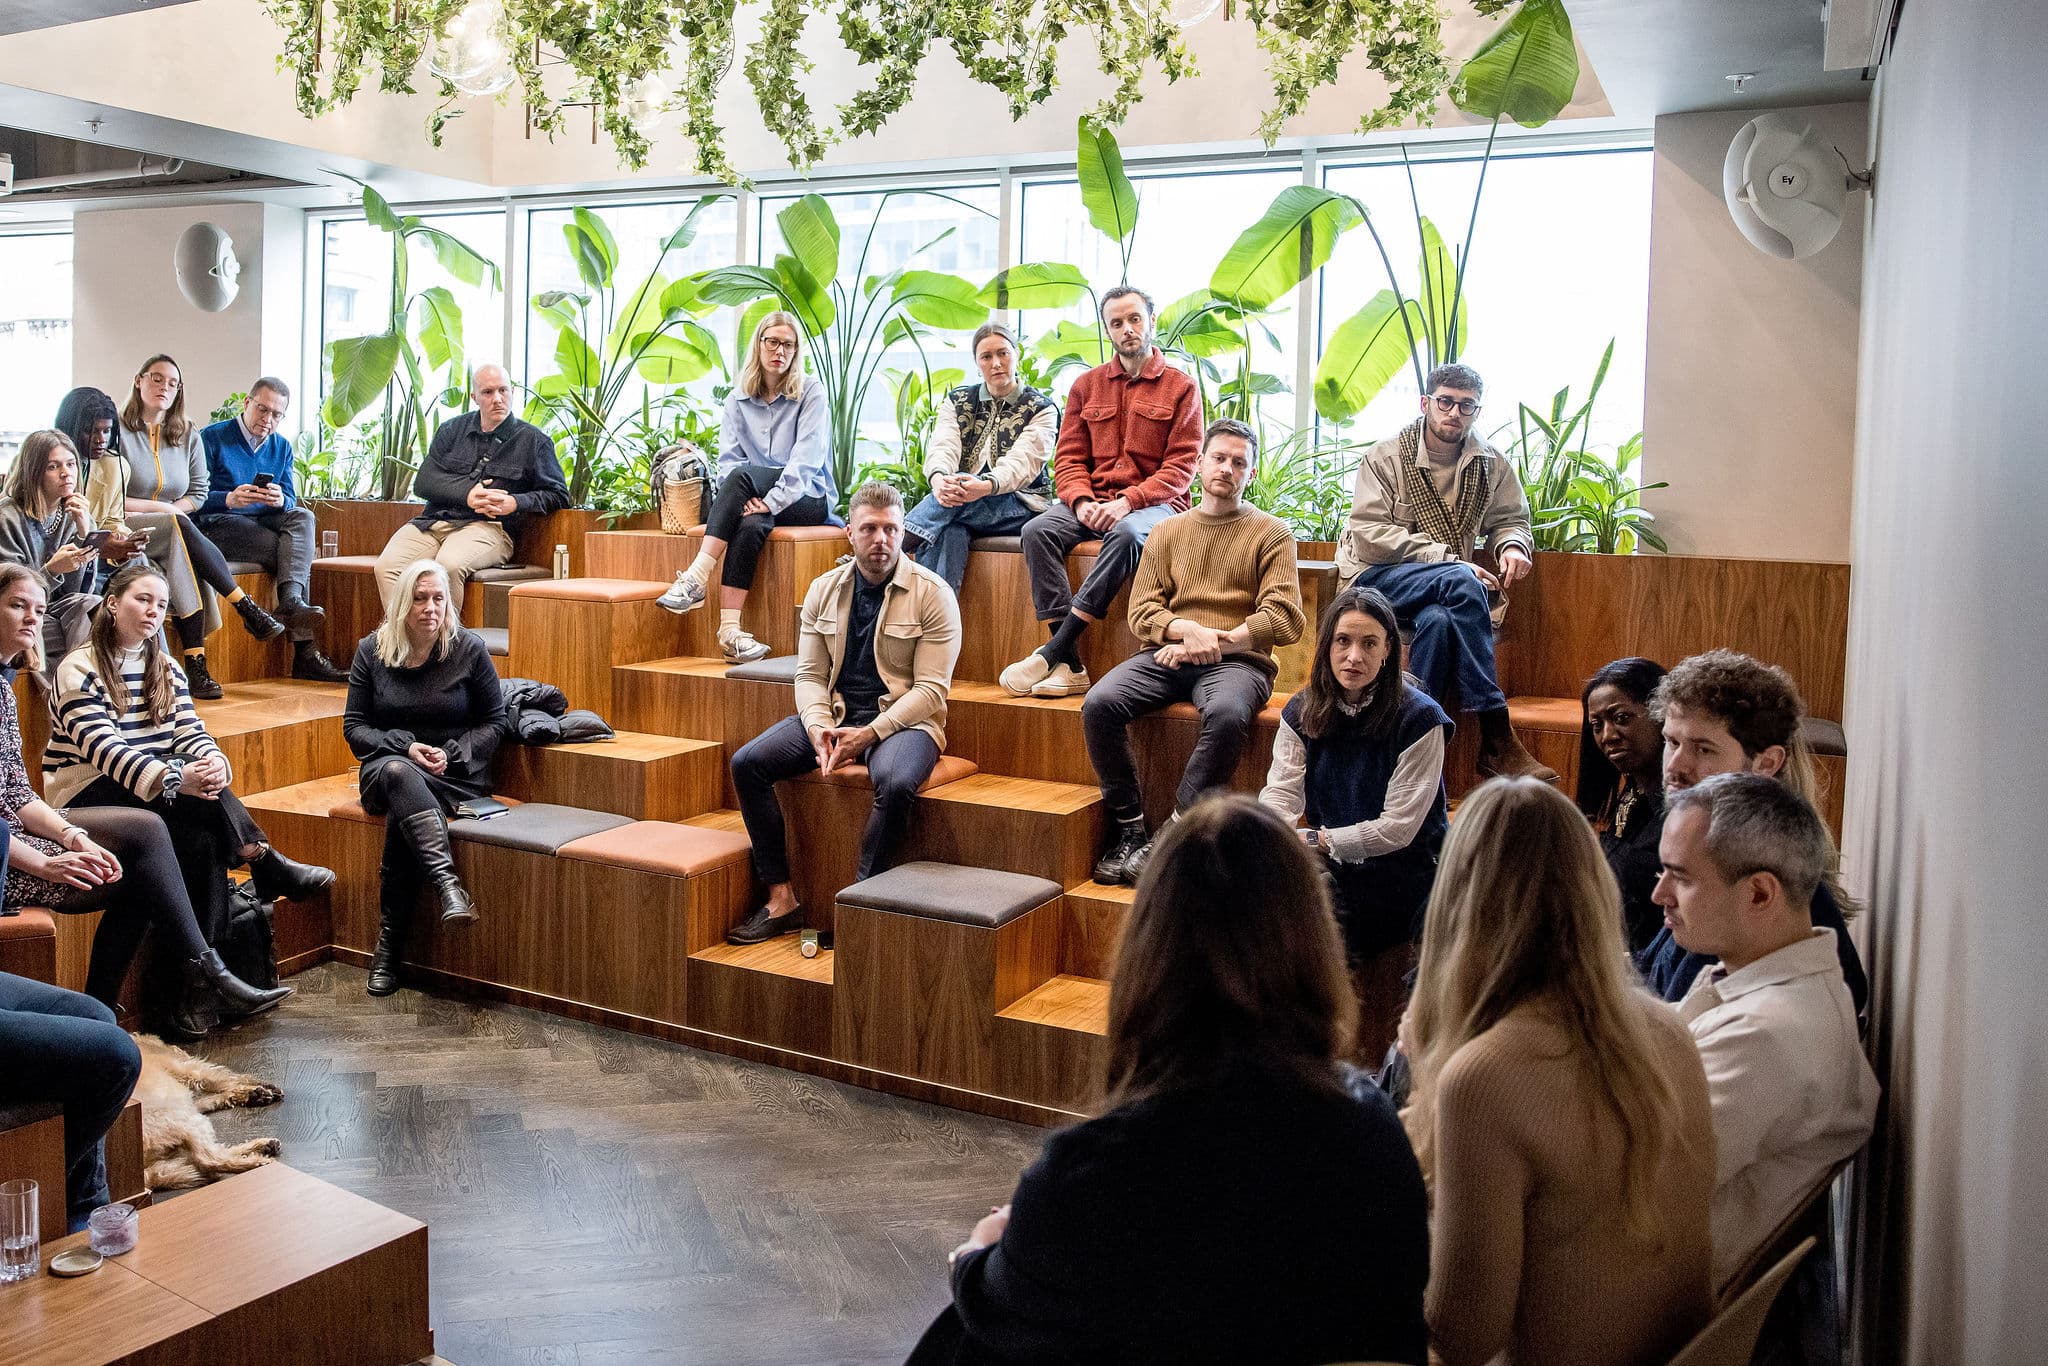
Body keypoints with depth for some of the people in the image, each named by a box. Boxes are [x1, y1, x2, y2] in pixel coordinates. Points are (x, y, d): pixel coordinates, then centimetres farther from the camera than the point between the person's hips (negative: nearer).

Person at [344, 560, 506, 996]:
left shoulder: (469, 648, 1)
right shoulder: (372, 650, 5)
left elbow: (493, 720, 5)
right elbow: (354, 725, 6)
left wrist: (451, 753, -13)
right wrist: (406, 747, -12)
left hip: (457, 775, -1)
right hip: (387, 770, 1)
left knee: (400, 816, -34)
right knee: (396, 771, -38)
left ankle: (389, 945, -27)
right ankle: (447, 881, -51)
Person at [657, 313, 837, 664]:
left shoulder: (811, 394, -1)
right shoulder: (738, 398, 11)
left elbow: (806, 459, -14)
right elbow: (728, 459, 3)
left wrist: (772, 500, -26)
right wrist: (747, 497, -18)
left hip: (807, 500, -3)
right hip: (756, 497, 3)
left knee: (742, 475, -33)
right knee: (749, 525, -35)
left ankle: (696, 578, -39)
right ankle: (729, 632, -43)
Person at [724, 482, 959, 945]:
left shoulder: (933, 594, -7)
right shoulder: (824, 589, 8)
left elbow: (931, 690, -12)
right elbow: (809, 673, 8)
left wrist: (869, 735, -20)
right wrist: (819, 727, -13)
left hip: (902, 718, -5)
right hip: (835, 713, 5)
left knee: (896, 783, -37)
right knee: (748, 762, -14)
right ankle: (781, 901, -10)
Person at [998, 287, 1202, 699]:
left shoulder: (1181, 387, 4)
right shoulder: (1086, 386, 15)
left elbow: (1181, 467, -4)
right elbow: (1068, 457, 9)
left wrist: (1127, 502, -19)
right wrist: (1082, 502, -12)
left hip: (1153, 505, -3)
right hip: (1093, 501, 4)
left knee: (1127, 534, -38)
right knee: (1038, 530, -27)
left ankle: (1052, 651, -36)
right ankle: (1070, 666, -33)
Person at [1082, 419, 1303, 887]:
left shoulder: (1271, 533, 9)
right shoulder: (1168, 532, 19)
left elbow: (1285, 618, -3)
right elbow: (1141, 611, 10)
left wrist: (1212, 643, -11)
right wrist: (1186, 629, -11)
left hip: (1237, 660, -3)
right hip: (1167, 655, 3)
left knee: (1227, 713, -38)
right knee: (1100, 703, -25)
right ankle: (1130, 832, -17)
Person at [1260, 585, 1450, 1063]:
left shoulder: (1418, 718, -11)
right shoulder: (1301, 713, 5)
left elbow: (1398, 827, -14)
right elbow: (1279, 796, -6)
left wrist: (1314, 840, -20)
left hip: (1403, 876, -5)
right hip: (1333, 869, 5)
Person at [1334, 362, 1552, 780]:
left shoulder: (1491, 464, 11)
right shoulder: (1387, 456, -1)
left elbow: (1511, 519, 20)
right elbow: (1369, 533, -12)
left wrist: (1513, 545, -7)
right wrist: (1447, 559, -21)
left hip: (1444, 588, 3)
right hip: (1377, 578, -3)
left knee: (1439, 620, -37)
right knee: (1461, 583, -35)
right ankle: (1497, 741, -36)